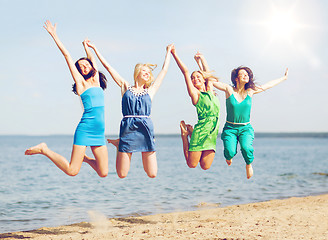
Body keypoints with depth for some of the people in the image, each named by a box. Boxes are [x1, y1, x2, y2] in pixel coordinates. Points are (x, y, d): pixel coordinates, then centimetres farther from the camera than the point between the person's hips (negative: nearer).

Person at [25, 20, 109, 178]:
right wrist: (54, 35, 6)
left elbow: (91, 58, 30)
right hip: (85, 129, -6)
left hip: (99, 133, 6)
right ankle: (44, 150, 10)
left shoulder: (96, 81, 16)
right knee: (72, 171, -10)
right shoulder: (81, 82, 2)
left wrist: (86, 47, 47)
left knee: (103, 173, 1)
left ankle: (84, 158, 27)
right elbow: (67, 55, 3)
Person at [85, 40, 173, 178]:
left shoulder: (150, 91, 17)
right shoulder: (126, 87, 13)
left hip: (145, 128, 2)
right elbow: (108, 67, 15)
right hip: (128, 128, -2)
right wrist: (94, 48, 16)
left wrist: (168, 51, 36)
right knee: (122, 175, -1)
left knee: (152, 174, -1)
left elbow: (164, 70, 26)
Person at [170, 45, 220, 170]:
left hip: (212, 132, 5)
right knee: (191, 164, -4)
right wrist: (174, 54, 0)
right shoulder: (194, 93, 2)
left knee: (205, 166, -1)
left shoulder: (210, 91, 16)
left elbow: (207, 73, 30)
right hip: (201, 130, -5)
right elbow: (186, 72, -1)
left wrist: (201, 58, 40)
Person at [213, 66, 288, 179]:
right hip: (230, 128, -1)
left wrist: (284, 78, 24)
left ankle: (249, 165, 9)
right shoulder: (229, 89, -5)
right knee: (230, 152, -21)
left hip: (246, 128, 1)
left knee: (247, 149, -27)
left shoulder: (250, 91, 2)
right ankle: (228, 156, 21)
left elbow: (268, 85, 15)